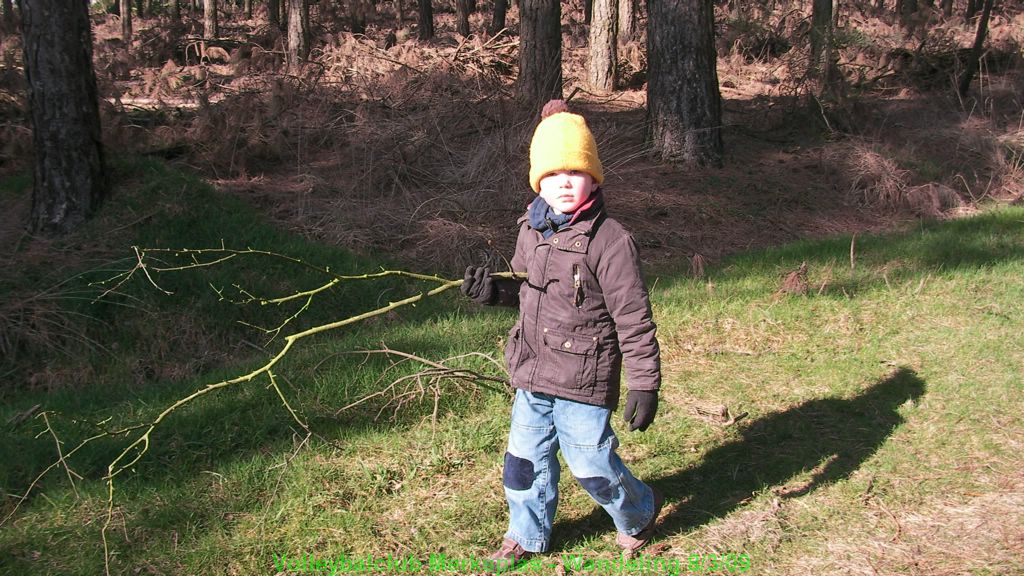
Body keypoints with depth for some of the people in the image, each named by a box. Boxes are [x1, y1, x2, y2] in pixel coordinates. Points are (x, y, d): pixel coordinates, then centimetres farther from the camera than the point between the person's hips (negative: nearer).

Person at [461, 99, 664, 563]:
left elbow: (634, 319, -16)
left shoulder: (610, 240, -18)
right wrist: (494, 290, -2)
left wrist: (644, 385, -15)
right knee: (525, 459, 17)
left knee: (591, 465, 7)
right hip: (531, 373, 6)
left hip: (583, 382, -6)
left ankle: (638, 513, 37)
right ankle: (527, 535, 39)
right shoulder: (532, 229, 3)